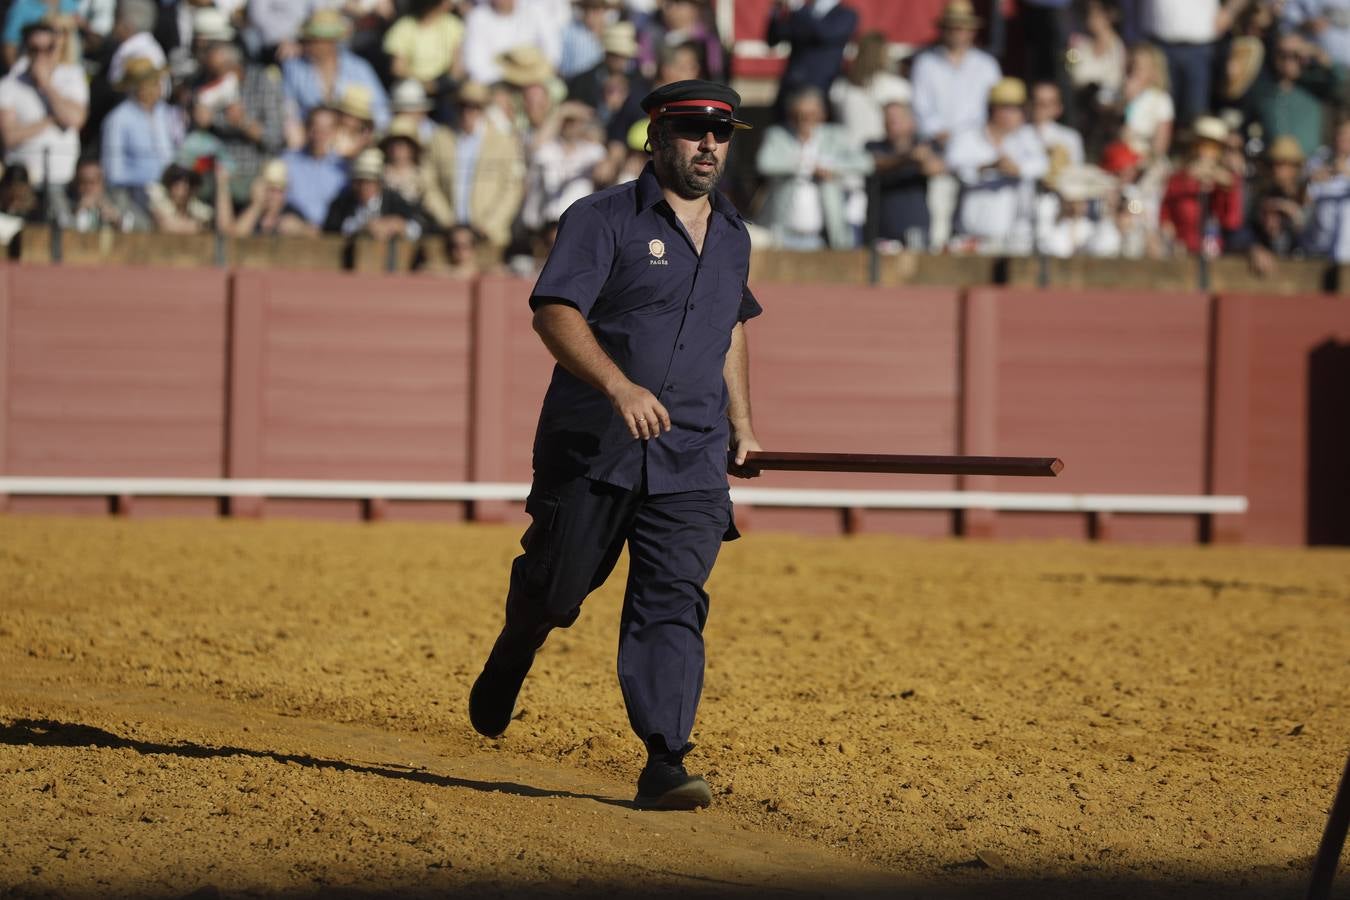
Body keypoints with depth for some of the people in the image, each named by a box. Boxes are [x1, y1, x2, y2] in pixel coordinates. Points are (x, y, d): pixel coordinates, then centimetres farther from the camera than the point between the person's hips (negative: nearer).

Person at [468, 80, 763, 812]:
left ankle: (664, 763, -14)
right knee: (555, 587, 5)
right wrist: (618, 385, -31)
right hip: (590, 451, -4)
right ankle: (508, 666, 39)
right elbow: (554, 312, -17)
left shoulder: (732, 237, 15)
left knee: (674, 604, -9)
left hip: (692, 463, 4)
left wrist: (741, 427, 29)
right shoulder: (603, 220, -5)